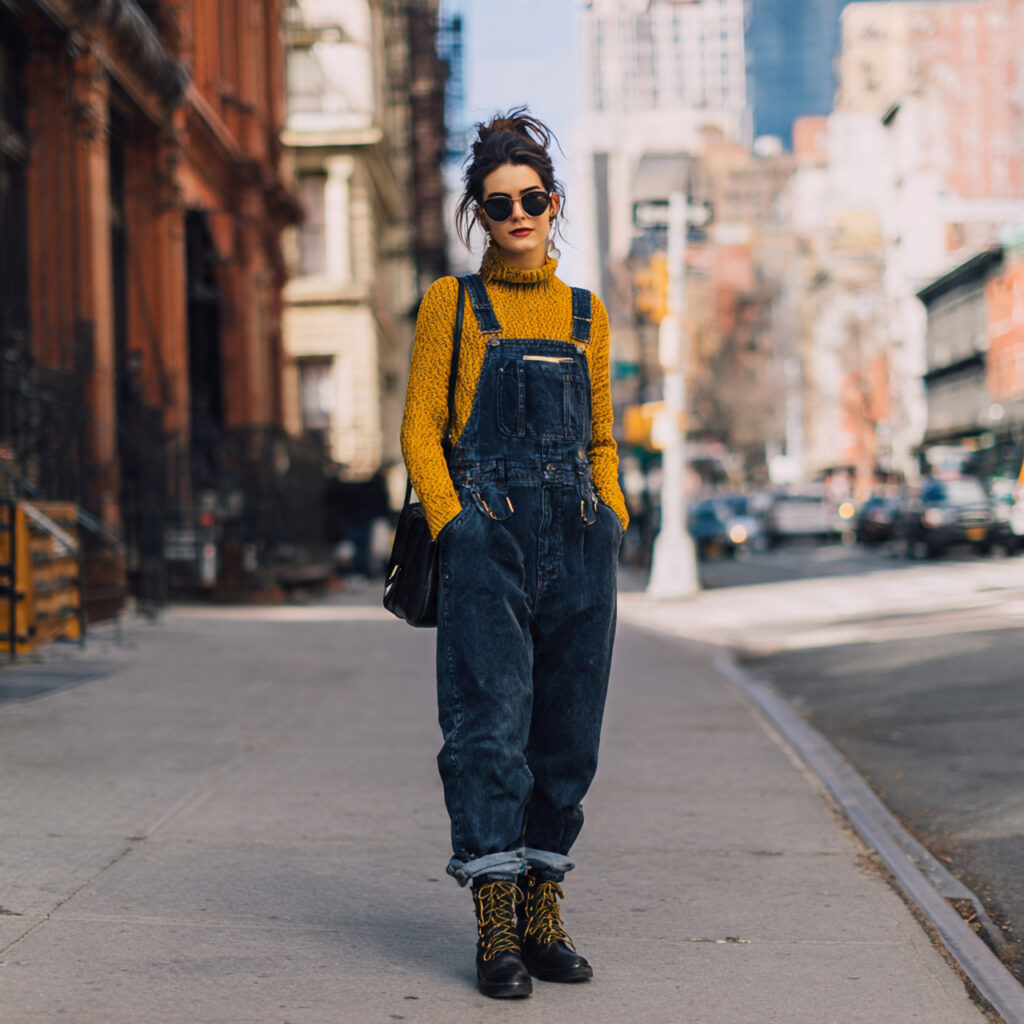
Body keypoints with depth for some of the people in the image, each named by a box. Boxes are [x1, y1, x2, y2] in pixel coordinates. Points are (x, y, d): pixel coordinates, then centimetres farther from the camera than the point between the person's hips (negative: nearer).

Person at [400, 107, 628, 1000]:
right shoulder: (451, 304, 6)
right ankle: (496, 924, -4)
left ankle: (543, 911, 13)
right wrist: (456, 527, -10)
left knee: (569, 726, 4)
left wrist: (612, 517, 5)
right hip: (488, 535, -4)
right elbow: (420, 431, 2)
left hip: (578, 541, 4)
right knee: (490, 720, -9)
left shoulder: (585, 314, 16)